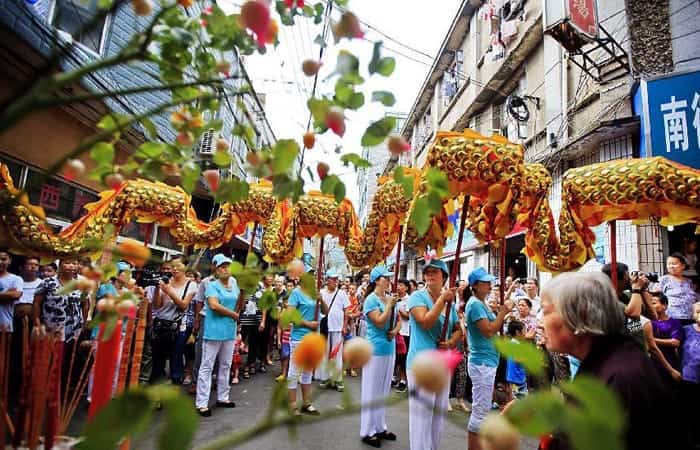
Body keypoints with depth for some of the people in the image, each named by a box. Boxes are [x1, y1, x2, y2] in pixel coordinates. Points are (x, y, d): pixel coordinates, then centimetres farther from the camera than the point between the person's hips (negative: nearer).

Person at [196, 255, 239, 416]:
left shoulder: (234, 285, 11)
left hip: (230, 331, 7)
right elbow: (214, 305, -21)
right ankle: (201, 403, 3)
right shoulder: (212, 285, -7)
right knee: (207, 367, -1)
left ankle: (223, 397, 26)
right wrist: (233, 314, -12)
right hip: (214, 331, -7)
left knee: (225, 365, 15)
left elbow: (238, 305, 7)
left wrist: (242, 290, -6)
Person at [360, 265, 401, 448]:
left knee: (384, 390, 16)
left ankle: (380, 427, 29)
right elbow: (380, 322, -21)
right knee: (372, 391, 3)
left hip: (389, 348, 7)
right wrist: (390, 304, -17)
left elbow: (398, 320, 12)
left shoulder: (390, 298, 7)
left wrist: (396, 330, -7)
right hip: (375, 350, -7)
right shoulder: (371, 299, -13)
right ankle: (367, 431, 15)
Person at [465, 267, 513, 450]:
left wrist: (503, 309, 6)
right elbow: (489, 331, -23)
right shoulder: (475, 304, -18)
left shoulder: (481, 303, 13)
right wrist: (504, 311, -17)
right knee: (480, 411, -3)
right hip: (482, 363, -11)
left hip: (486, 361, 11)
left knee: (481, 410, 19)